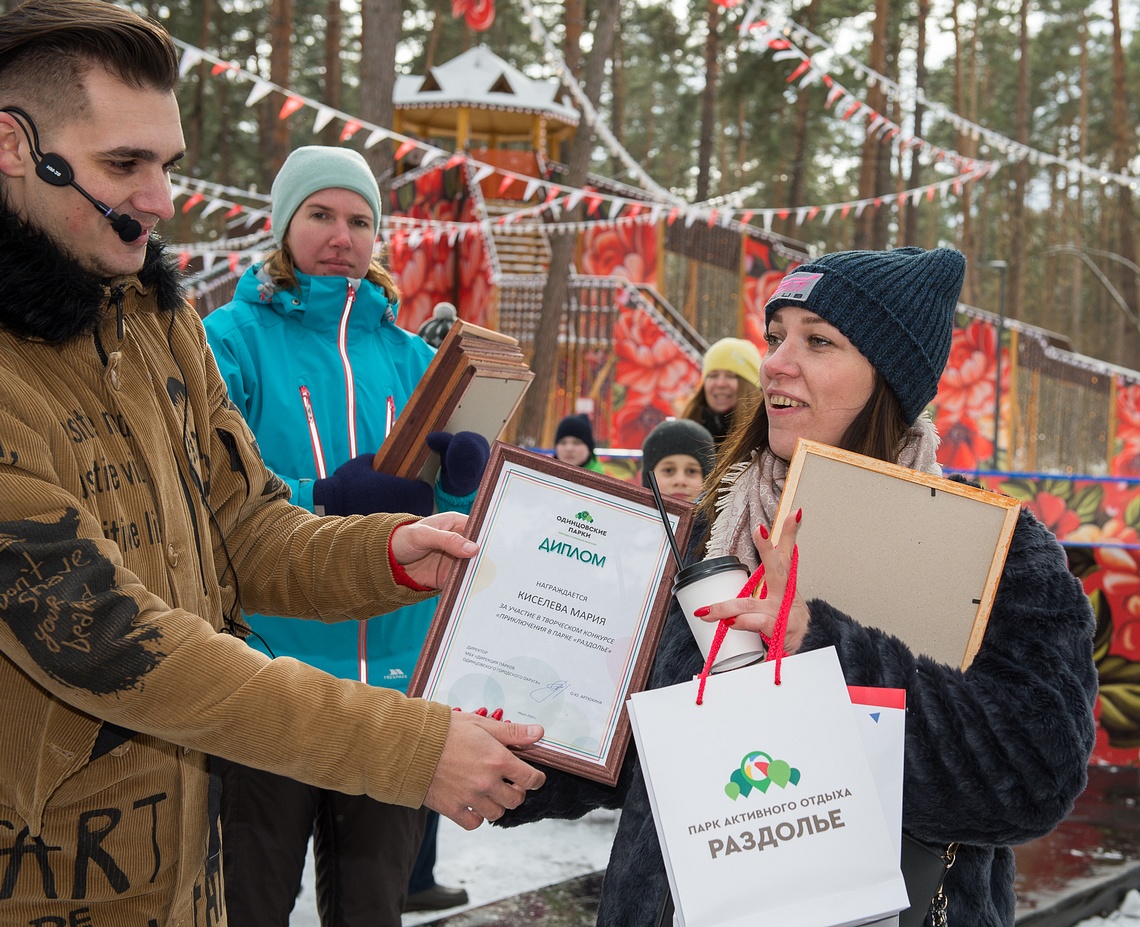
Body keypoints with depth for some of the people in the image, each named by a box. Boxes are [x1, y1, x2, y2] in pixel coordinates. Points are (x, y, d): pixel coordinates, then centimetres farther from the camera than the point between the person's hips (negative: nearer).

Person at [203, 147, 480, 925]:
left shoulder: (408, 355, 11)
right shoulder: (234, 337, -1)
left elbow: (447, 522, 9)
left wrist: (462, 480, -14)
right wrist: (329, 499, -25)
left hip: (396, 670, 4)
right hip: (265, 668, -4)